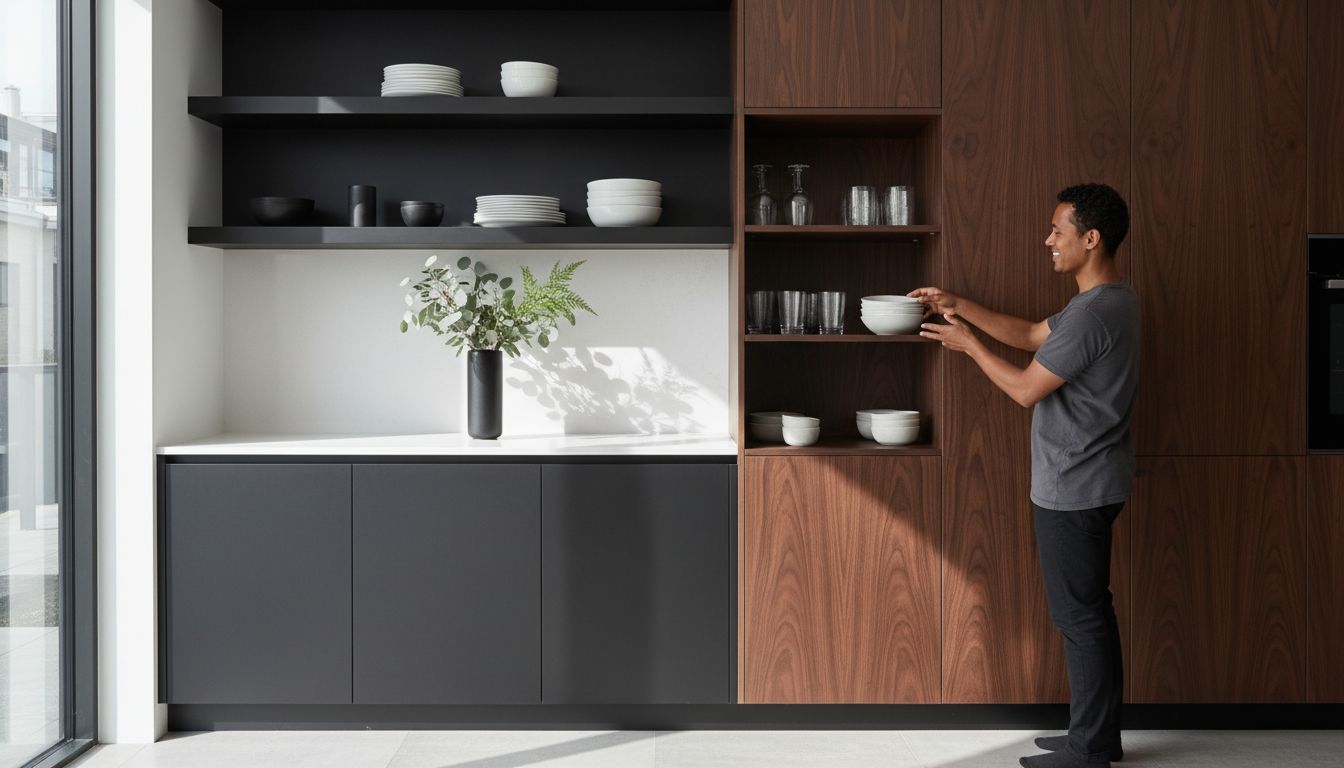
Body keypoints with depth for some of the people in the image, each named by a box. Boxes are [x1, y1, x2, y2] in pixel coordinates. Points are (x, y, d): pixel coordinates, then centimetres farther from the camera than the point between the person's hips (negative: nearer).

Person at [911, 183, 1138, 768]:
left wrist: (968, 344, -4)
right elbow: (1030, 335, 19)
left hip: (1074, 489, -10)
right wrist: (957, 305, 15)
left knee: (1080, 615, -1)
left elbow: (1026, 389, -18)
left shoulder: (1093, 313, -23)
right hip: (1088, 483, 10)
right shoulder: (1111, 300, 10)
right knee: (1090, 611, 16)